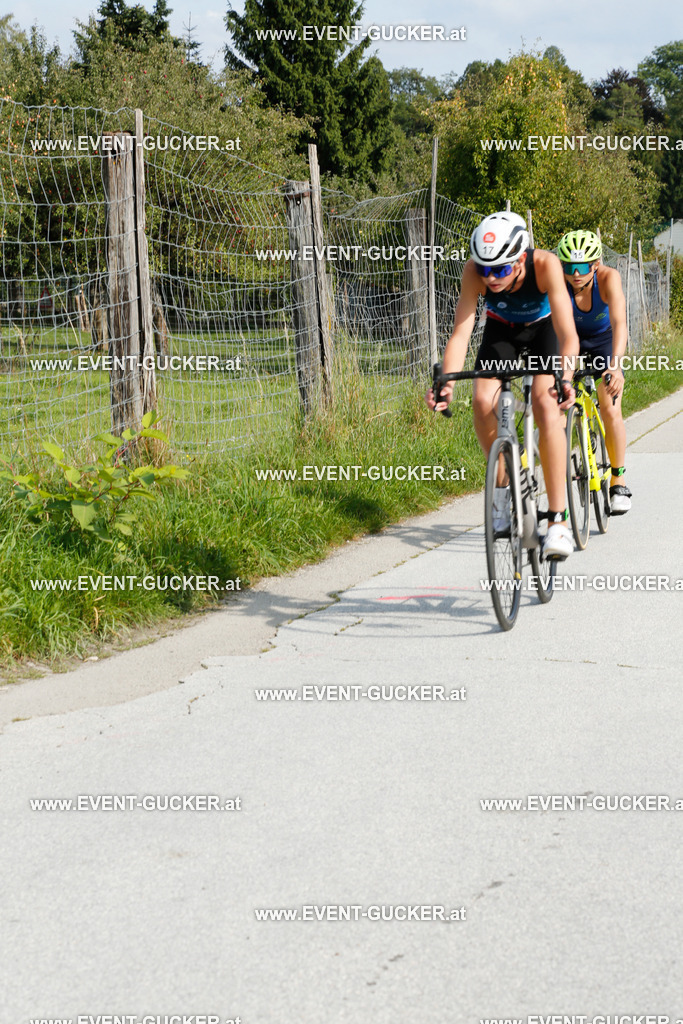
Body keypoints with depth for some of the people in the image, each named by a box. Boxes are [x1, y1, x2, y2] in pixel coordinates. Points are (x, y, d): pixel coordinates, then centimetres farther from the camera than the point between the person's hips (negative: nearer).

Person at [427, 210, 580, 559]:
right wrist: (447, 384, -50)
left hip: (543, 327, -2)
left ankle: (558, 519, -22)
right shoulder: (475, 271, -32)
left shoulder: (545, 265, -38)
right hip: (502, 328, 2)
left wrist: (566, 379, -60)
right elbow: (460, 332, -35)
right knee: (483, 401, -21)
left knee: (546, 405, -24)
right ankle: (503, 485, 5)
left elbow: (568, 334, -43)